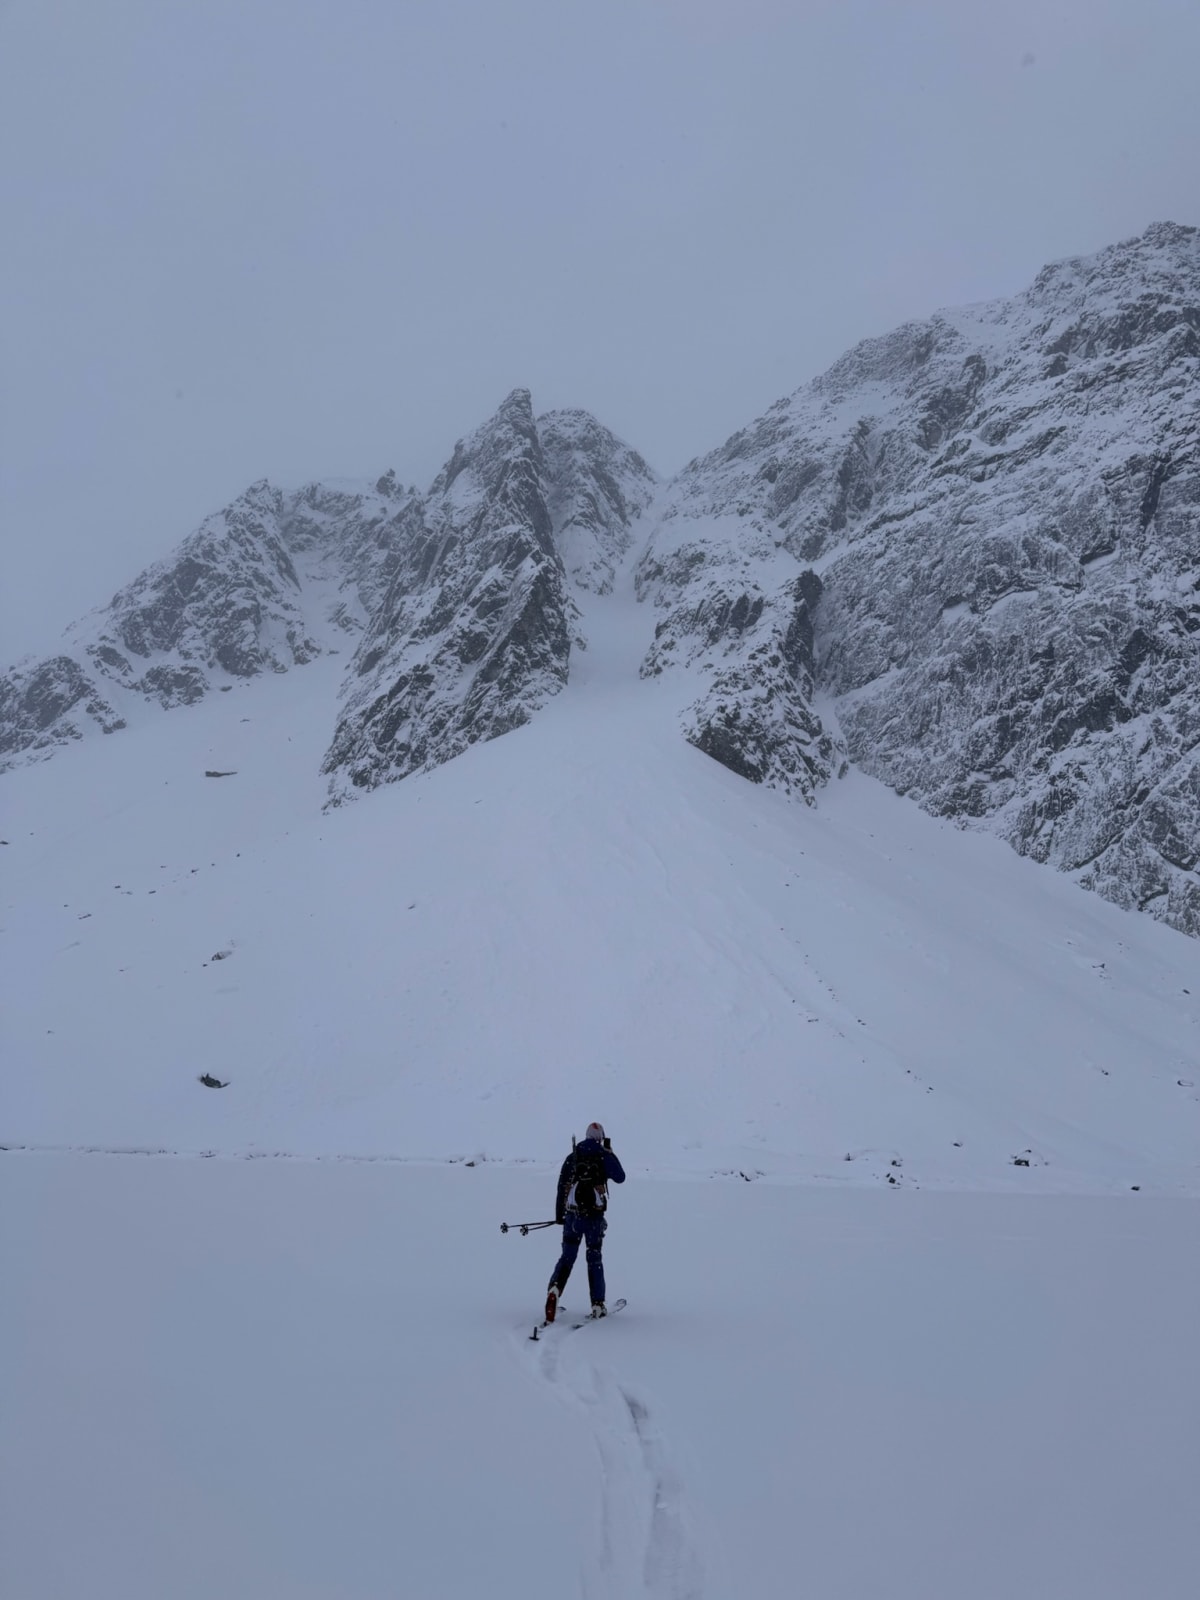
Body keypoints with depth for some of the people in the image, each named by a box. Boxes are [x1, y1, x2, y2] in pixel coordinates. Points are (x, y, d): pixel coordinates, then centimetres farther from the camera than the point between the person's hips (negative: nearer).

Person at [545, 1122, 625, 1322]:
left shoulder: (572, 1157, 8)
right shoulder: (604, 1156, 0)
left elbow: (561, 1187, 9)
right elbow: (620, 1177, 12)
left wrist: (559, 1215, 15)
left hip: (573, 1213, 2)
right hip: (595, 1214, -1)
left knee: (567, 1256, 6)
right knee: (595, 1258, 9)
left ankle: (554, 1288, -20)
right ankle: (597, 1304, 8)